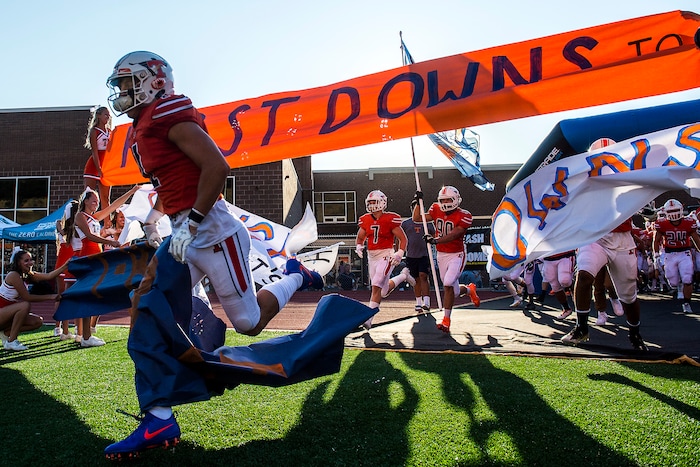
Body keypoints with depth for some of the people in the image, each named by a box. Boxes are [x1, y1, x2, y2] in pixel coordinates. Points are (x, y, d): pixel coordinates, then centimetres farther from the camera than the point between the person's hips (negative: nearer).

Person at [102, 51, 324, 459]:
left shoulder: (169, 114, -11)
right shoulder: (144, 129, 18)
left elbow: (217, 166, -21)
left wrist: (191, 223, -21)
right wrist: (152, 219, 19)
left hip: (213, 231, -9)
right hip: (185, 237, 9)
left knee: (249, 323, 1)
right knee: (147, 313, 0)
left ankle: (295, 277, 28)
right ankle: (160, 420, 6)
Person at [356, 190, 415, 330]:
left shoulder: (390, 219, -10)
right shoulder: (365, 220, 5)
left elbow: (403, 239, -5)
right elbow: (359, 238, 18)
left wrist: (400, 254, -18)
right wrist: (358, 246, -3)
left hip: (386, 256, -6)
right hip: (371, 256, 6)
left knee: (376, 287, -18)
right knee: (384, 291, 15)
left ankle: (368, 318, -11)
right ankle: (403, 276, 42)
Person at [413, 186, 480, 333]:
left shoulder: (463, 216, -14)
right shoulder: (436, 210, 0)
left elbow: (453, 235, -24)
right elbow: (416, 218, 4)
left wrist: (435, 240, -36)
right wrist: (418, 202, -6)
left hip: (457, 254, -5)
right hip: (441, 254, 5)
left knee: (448, 284, -20)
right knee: (454, 290, 9)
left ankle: (446, 320, -7)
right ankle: (470, 290, 43)